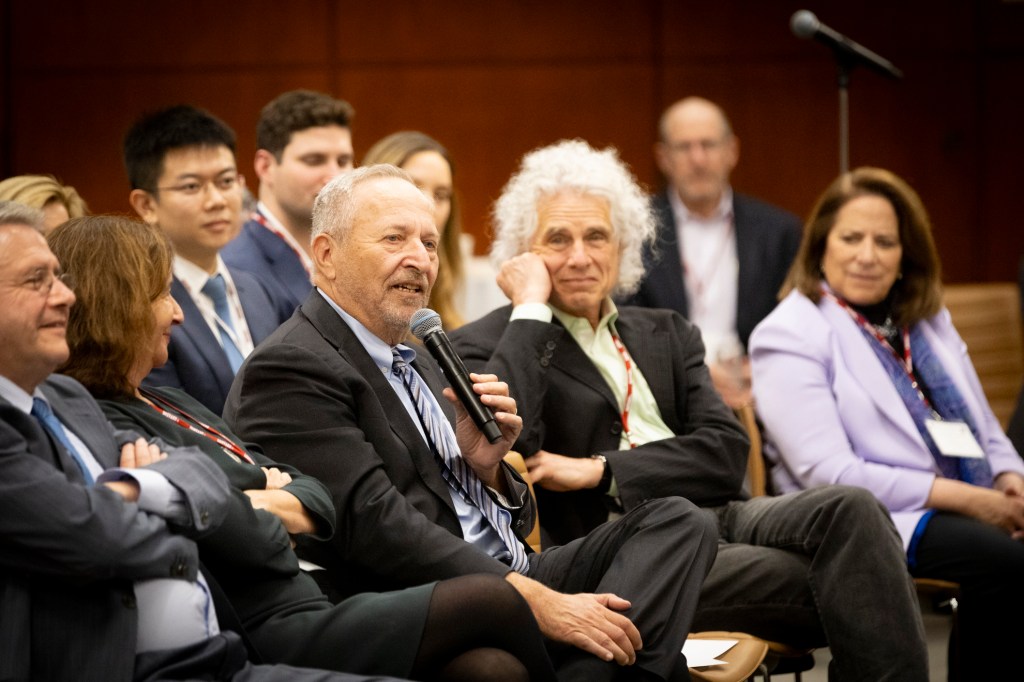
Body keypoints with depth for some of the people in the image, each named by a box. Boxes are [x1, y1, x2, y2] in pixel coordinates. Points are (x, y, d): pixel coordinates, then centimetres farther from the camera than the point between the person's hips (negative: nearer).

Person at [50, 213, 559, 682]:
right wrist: (275, 507, 3)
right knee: (490, 601, -13)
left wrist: (257, 504, -6)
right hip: (264, 639, -9)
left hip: (308, 611, 9)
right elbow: (243, 540, -19)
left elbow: (318, 502, 16)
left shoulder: (170, 404, 18)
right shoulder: (102, 426, -13)